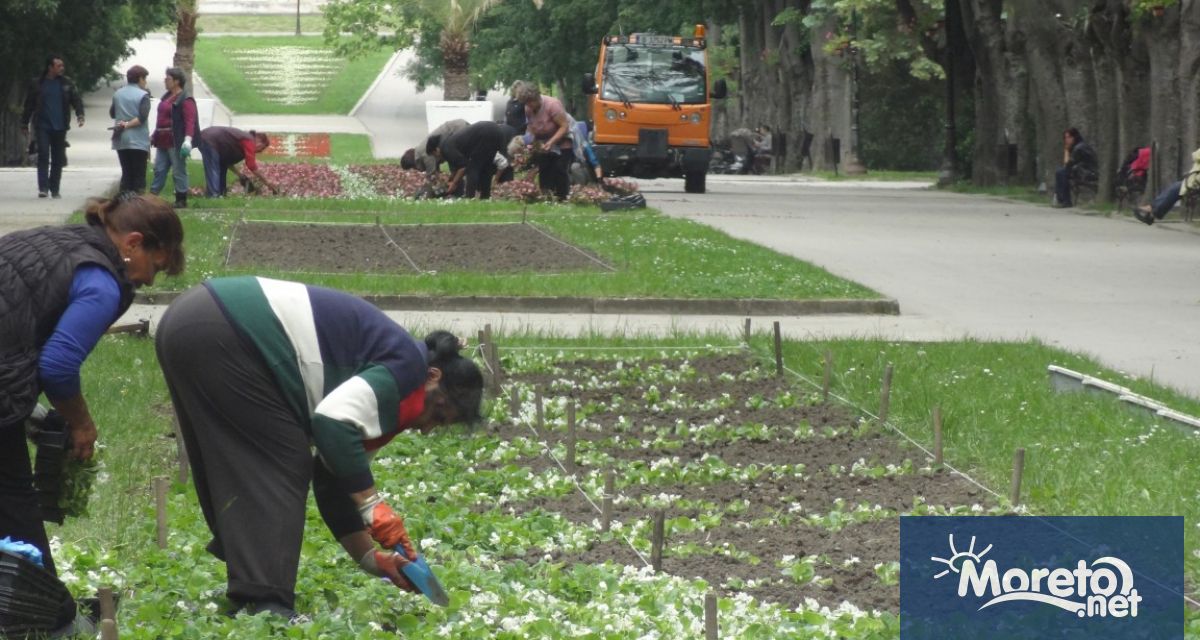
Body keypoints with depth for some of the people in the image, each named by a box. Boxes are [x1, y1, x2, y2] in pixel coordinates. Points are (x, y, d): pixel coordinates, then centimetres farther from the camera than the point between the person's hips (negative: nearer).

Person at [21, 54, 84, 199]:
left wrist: (80, 114, -16)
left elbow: (76, 99, 2)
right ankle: (43, 188, -14)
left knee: (58, 159, 5)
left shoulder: (66, 83, 6)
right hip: (42, 126, -2)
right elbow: (29, 105, 6)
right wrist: (25, 124, 7)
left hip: (59, 127, 2)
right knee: (43, 155, -13)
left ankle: (54, 189, 14)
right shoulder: (36, 84, 2)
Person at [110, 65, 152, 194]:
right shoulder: (143, 95, -10)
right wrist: (127, 125, -14)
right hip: (138, 142, -5)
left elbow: (112, 113, 18)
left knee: (126, 174, 11)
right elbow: (142, 117, -20)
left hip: (121, 141, 5)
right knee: (139, 175, 0)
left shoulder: (118, 94, 7)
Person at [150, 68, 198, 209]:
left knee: (179, 171, -2)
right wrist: (154, 136, 23)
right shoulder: (166, 97, 17)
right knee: (159, 170, 9)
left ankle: (181, 200, 5)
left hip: (176, 143, -9)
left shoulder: (185, 100, -11)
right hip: (163, 142, 9)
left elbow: (190, 121, -19)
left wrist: (188, 140, -29)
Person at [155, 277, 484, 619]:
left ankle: (250, 597, 19)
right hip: (219, 336, -10)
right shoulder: (407, 364, -5)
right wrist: (372, 505, -13)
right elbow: (334, 421, -20)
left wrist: (371, 559, 25)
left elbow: (335, 480, 26)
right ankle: (265, 606, -11)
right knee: (282, 466, -5)